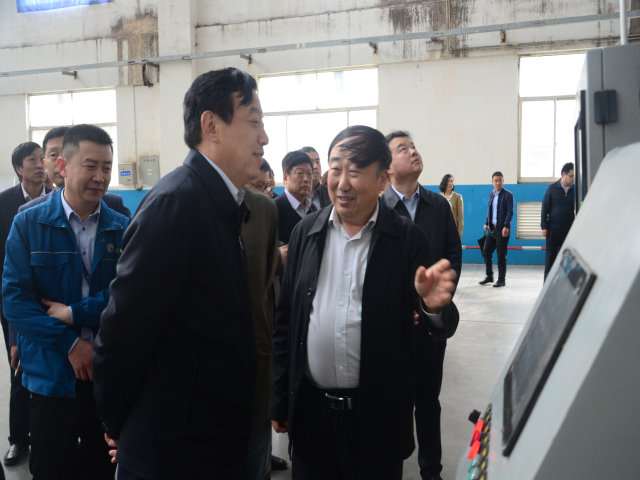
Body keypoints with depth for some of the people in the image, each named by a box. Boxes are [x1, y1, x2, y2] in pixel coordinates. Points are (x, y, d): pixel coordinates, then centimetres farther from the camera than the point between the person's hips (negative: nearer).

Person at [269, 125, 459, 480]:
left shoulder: (406, 239, -6)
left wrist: (435, 306, -30)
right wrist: (279, 398, 6)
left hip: (378, 414, -2)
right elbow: (285, 319, 5)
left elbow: (442, 328, -7)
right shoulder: (306, 232, 1)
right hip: (310, 408, 2)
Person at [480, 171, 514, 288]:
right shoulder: (491, 194, 12)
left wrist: (506, 226, -22)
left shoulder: (508, 195, -8)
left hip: (502, 230, -6)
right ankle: (489, 276, 23)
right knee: (486, 252, 8)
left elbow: (510, 212, -13)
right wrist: (487, 223, 11)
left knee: (501, 255, -1)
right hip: (492, 229, 6)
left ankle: (501, 280, 9)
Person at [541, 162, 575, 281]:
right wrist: (544, 227, -4)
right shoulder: (552, 188, 0)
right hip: (553, 230, -1)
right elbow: (545, 208, 1)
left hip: (568, 230, 1)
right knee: (550, 257, 2)